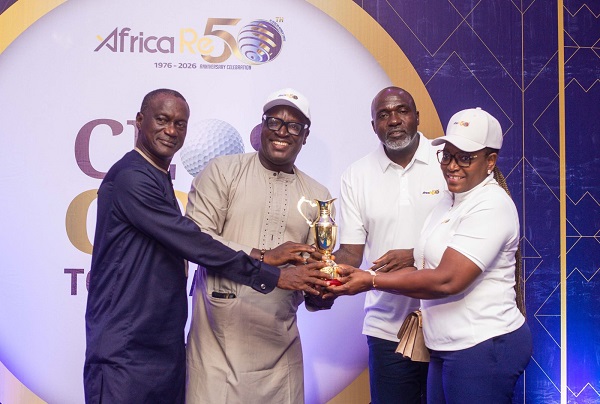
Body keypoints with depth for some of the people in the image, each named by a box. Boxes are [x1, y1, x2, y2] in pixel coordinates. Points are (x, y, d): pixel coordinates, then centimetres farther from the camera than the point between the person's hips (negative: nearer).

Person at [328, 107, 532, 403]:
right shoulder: (452, 200, 13)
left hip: (484, 348, -8)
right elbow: (428, 268, 10)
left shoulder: (491, 206, -15)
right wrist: (357, 277, -1)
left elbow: (447, 280, -23)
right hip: (446, 350, 8)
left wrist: (372, 281, -18)